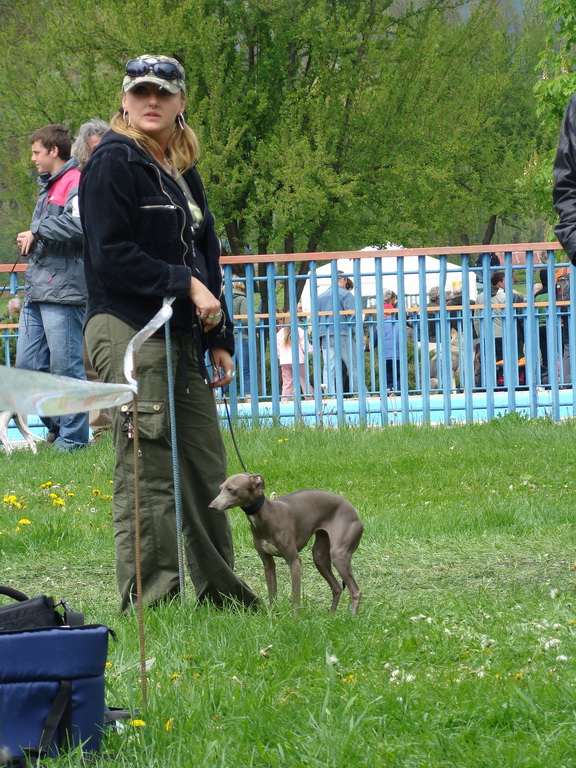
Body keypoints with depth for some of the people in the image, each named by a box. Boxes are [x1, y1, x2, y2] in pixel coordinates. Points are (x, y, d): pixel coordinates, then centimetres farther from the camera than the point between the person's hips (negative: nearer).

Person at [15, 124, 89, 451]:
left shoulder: (75, 184, -9)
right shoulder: (49, 187, 23)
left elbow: (78, 225, -26)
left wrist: (38, 232, -14)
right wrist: (30, 240, 12)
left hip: (63, 289, -10)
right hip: (37, 290, 10)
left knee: (66, 366, -6)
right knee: (28, 365, 8)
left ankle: (73, 436, 1)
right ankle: (57, 427, 18)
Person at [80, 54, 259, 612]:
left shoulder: (182, 170, 19)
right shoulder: (114, 162, -6)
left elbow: (206, 257, 22)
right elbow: (111, 255, -13)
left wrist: (219, 339, 16)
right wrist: (184, 284, -14)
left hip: (182, 338, 8)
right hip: (129, 333, -8)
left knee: (207, 470, 9)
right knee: (147, 472, -9)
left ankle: (218, 593, 18)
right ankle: (148, 604, -6)